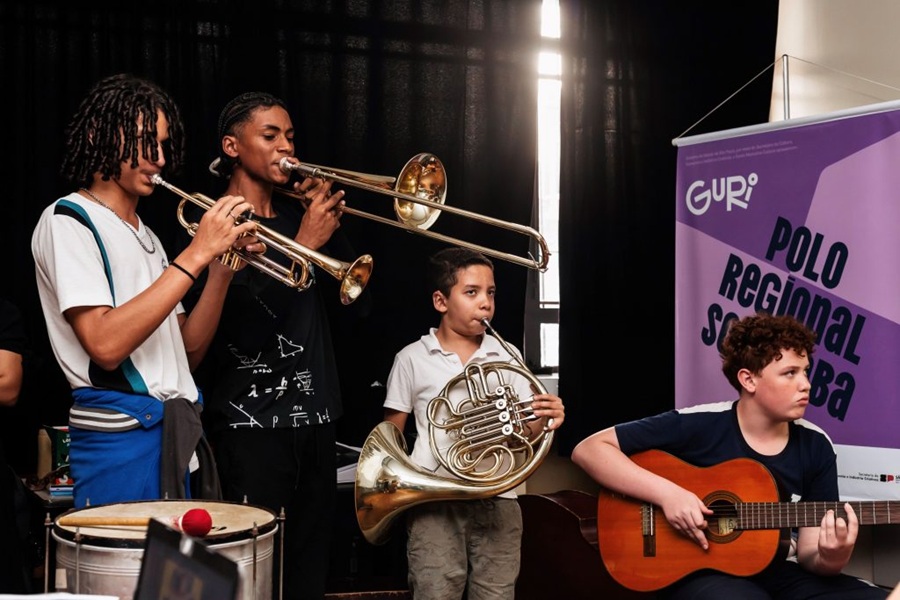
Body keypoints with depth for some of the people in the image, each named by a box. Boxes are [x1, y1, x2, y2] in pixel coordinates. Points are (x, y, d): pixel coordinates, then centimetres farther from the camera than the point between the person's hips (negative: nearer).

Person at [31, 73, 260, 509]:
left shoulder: (145, 236, 18)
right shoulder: (68, 220, -7)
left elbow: (187, 352, 11)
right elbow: (105, 345, -22)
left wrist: (223, 269, -3)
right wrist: (196, 254, -20)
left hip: (180, 436, 8)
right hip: (122, 438, -8)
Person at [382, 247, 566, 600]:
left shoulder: (507, 357, 8)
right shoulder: (412, 359, 3)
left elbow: (523, 431, 7)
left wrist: (543, 421, -14)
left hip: (497, 502, 2)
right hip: (435, 503, -2)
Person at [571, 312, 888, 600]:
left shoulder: (816, 447, 1)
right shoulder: (698, 426, -10)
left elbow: (808, 552, 2)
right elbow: (589, 450, -12)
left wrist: (831, 559, -22)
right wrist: (666, 493, -22)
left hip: (779, 573, 5)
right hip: (701, 573, -4)